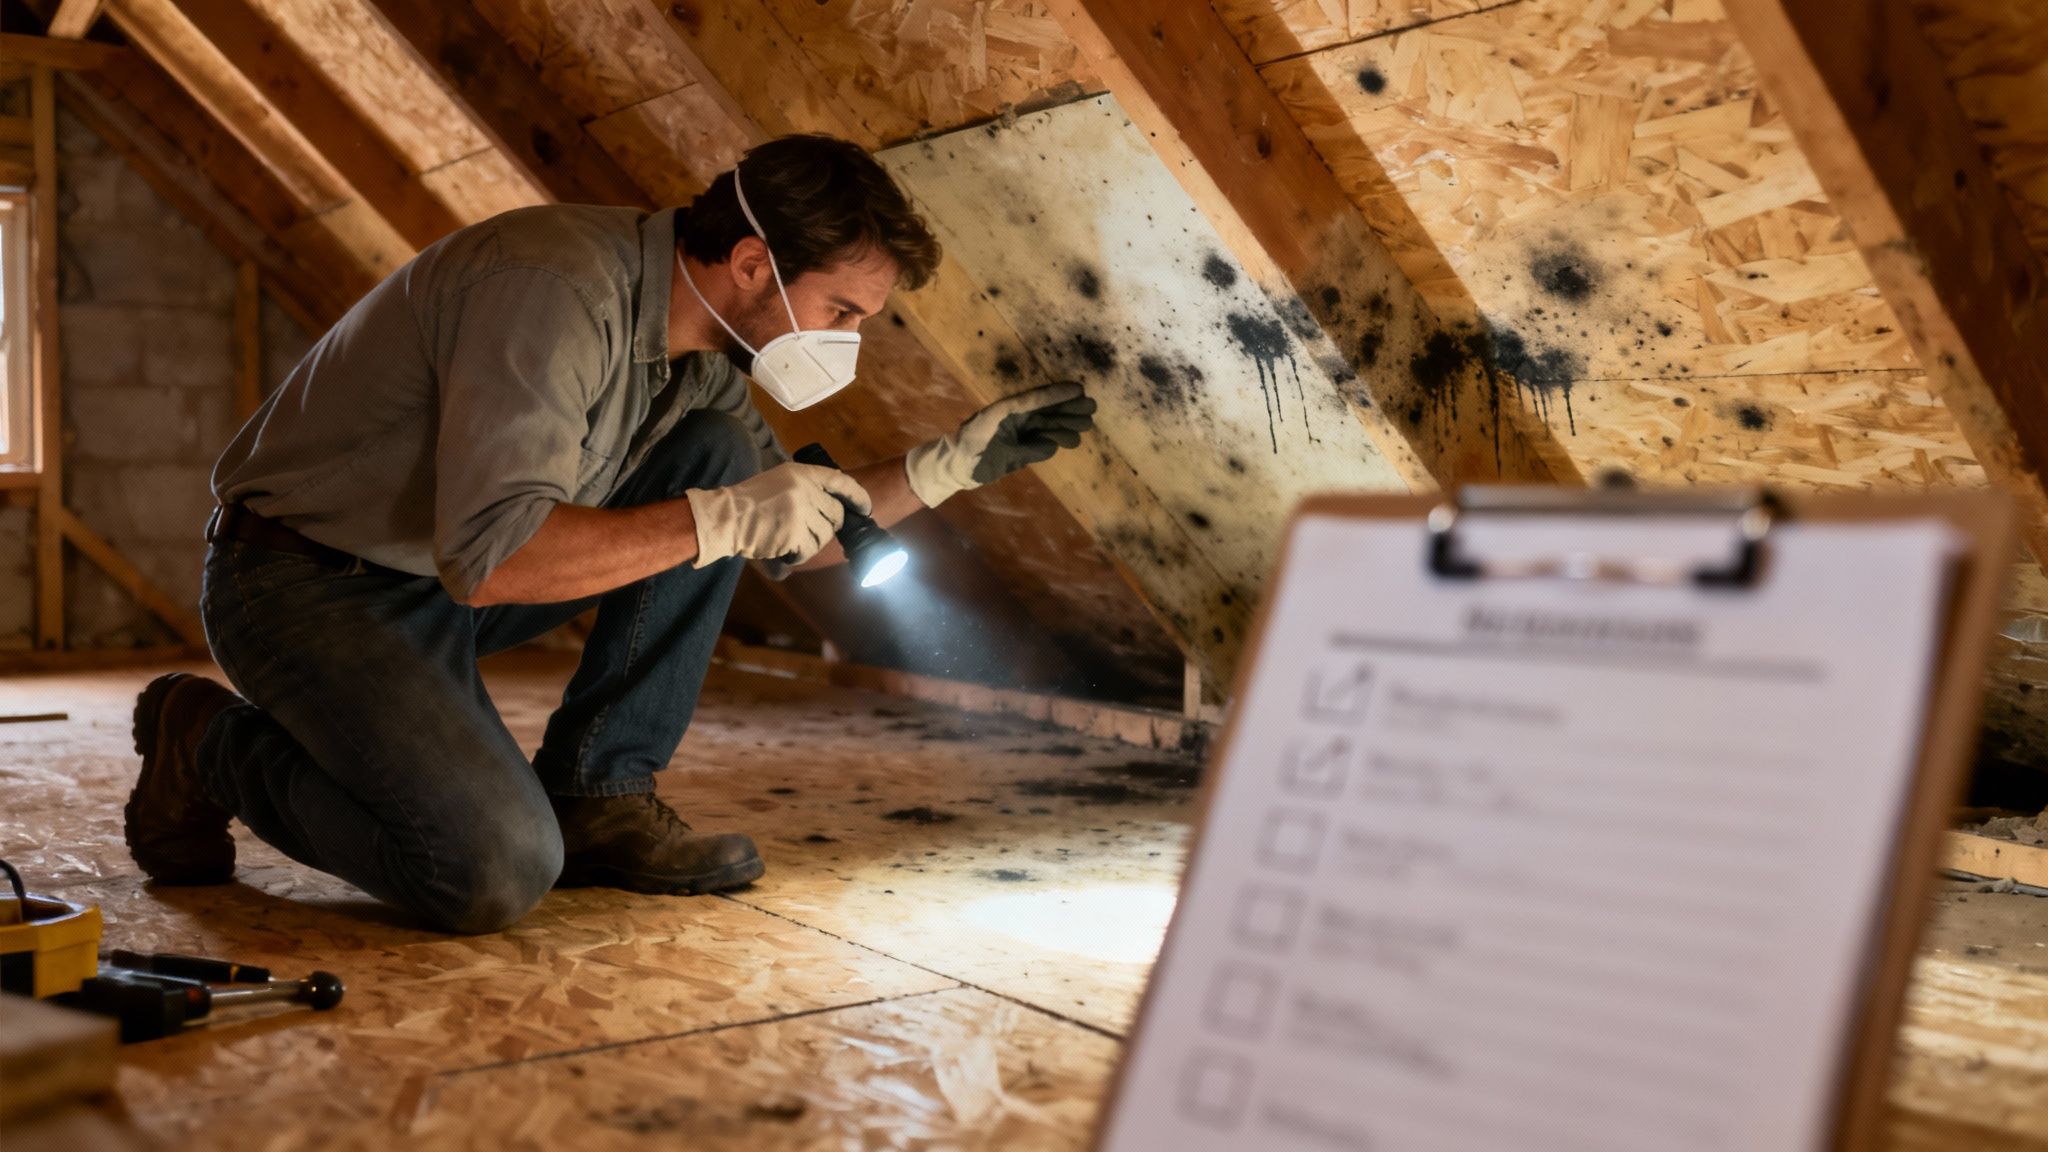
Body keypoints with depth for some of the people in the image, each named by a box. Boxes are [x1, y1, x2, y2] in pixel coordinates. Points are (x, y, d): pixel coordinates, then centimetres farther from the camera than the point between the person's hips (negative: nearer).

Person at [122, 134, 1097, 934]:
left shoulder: (697, 343, 0)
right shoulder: (556, 286, -28)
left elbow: (793, 534, 13)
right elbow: (488, 559, -36)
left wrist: (948, 465, 1)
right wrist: (722, 519, -32)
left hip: (452, 574, 8)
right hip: (304, 582, -8)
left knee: (718, 457, -3)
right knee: (495, 875, -25)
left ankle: (596, 795, 0)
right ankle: (209, 744, 2)